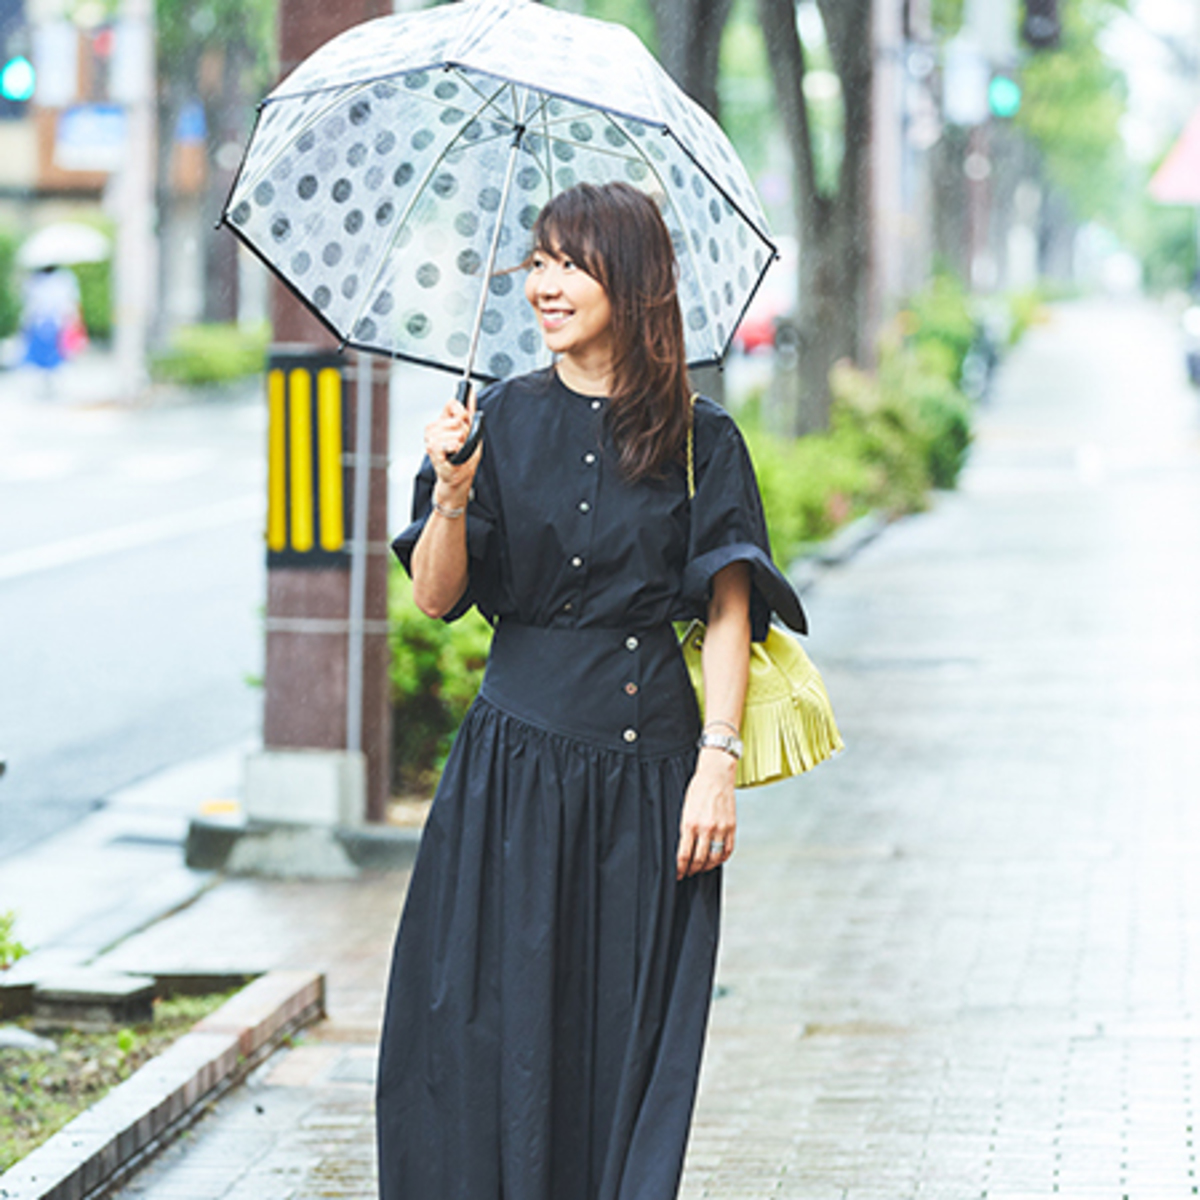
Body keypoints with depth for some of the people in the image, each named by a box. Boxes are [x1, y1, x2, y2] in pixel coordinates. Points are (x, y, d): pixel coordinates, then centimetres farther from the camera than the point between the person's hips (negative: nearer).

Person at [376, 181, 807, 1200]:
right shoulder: (504, 420, 4)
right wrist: (453, 495, -17)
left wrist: (719, 761, -9)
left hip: (647, 765, -1)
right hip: (516, 761, 1)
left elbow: (728, 610, 0)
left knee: (627, 1031, 1)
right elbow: (435, 596, 1)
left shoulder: (699, 440, 1)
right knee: (495, 1026, -1)